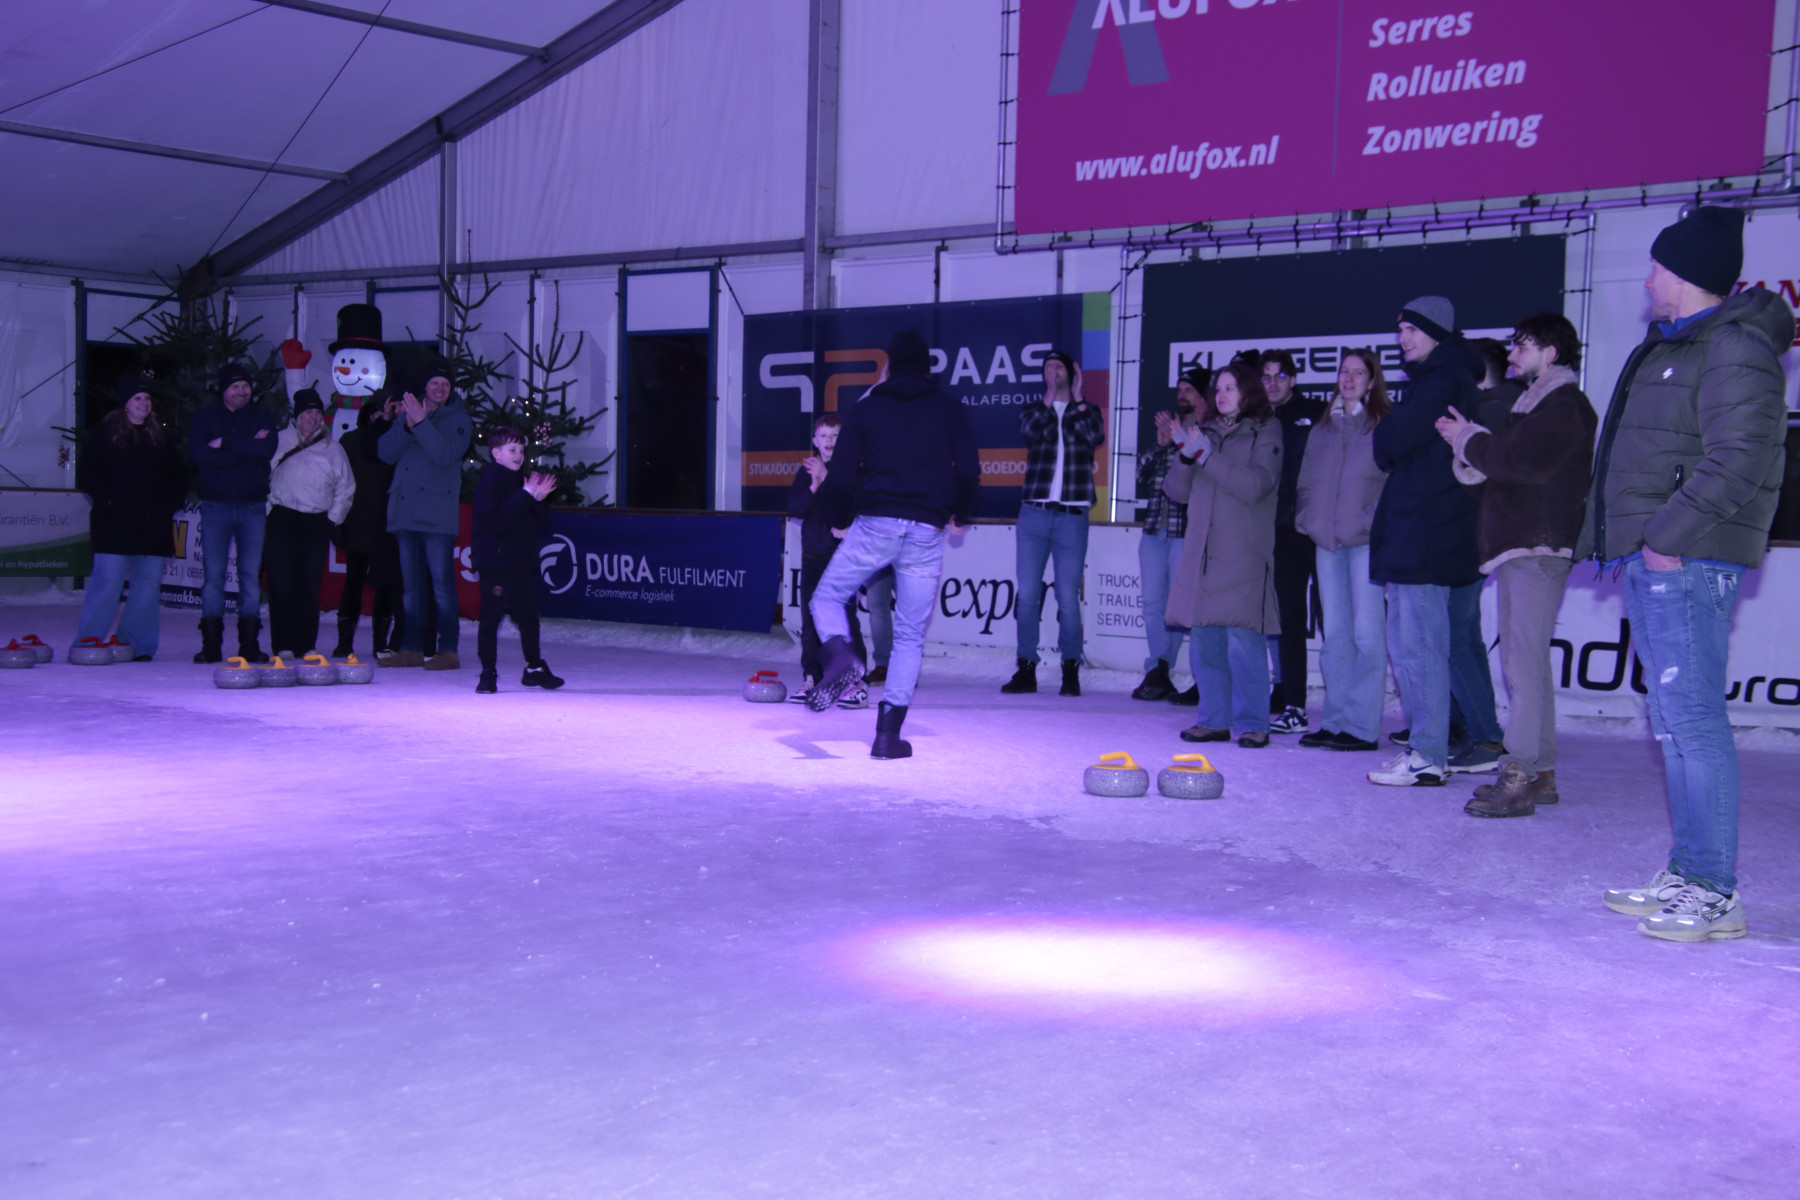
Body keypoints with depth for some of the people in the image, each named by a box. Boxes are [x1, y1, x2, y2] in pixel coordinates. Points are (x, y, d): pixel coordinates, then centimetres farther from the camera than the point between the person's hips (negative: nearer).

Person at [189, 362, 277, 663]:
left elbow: (267, 449, -12)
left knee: (251, 575, 0)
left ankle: (249, 644, 4)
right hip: (215, 506, -1)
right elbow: (199, 455, -12)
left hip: (253, 506, 1)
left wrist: (225, 443, -13)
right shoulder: (205, 418, 6)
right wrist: (246, 449, -12)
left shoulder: (262, 417, 8)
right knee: (213, 576, -2)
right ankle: (211, 644, 2)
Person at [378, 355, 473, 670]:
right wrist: (407, 425, -11)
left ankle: (448, 650, -6)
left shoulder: (458, 419, 2)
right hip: (405, 512, 5)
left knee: (441, 581, -8)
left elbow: (445, 454, -15)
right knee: (411, 583, 9)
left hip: (438, 515, -5)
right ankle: (412, 648, 14)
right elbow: (385, 452, 4)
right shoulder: (408, 412, 15)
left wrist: (421, 423, -19)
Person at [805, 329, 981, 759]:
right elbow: (969, 470, 3)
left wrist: (842, 516, 24)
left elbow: (839, 477, 5)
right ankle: (888, 734, 1)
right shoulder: (949, 408, 11)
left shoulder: (867, 407, 10)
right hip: (926, 533, 1)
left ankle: (840, 655, -15)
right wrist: (960, 515, 21)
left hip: (874, 525, -1)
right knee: (910, 636, 7)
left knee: (827, 597, 18)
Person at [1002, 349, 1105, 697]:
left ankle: (1070, 671, 4)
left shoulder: (1087, 411, 11)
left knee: (1068, 597, -3)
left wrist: (1077, 397, -9)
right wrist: (1051, 394, -10)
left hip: (1072, 516, -2)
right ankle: (1026, 669, 4)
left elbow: (1097, 437, -11)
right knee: (1027, 594, -1)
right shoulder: (1033, 409, 13)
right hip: (1034, 513, 2)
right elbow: (1030, 430, -10)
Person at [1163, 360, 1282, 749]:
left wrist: (1207, 455, -12)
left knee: (1243, 638, -10)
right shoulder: (1206, 431, 18)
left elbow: (1255, 485, -12)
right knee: (1203, 638, 2)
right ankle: (1213, 720, 9)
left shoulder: (1265, 433, 3)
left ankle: (1252, 724, -5)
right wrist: (1186, 456, -5)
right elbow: (1177, 491, 14)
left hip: (1243, 554, -5)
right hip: (1202, 551, 5)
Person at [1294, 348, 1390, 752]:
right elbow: (1306, 480, 21)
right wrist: (1306, 517, 8)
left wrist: (1375, 519, -13)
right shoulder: (1323, 428, 17)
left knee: (1366, 632, -7)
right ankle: (1335, 722, 14)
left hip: (1367, 541, -6)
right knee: (1335, 633, 9)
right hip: (1327, 539, 6)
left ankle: (1363, 726, -5)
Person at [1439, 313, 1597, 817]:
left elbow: (1523, 461, -22)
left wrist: (1469, 442, -8)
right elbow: (1493, 473, 20)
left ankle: (1518, 780, -16)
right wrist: (1469, 442, 1)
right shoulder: (1531, 404, 24)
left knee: (1525, 661, -14)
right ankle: (1540, 773, 18)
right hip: (1513, 548, 10)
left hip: (1539, 548, -10)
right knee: (1524, 662, 12)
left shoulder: (1565, 406, -7)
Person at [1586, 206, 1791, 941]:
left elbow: (1737, 460, -22)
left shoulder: (1734, 349, -12)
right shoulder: (1672, 346, 20)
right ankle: (1687, 874, 21)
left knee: (1693, 717, -11)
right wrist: (1628, 537, 17)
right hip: (1654, 558, 10)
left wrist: (1670, 535, -21)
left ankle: (1714, 892, -7)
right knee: (1674, 720, 13)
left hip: (1687, 560, -10)